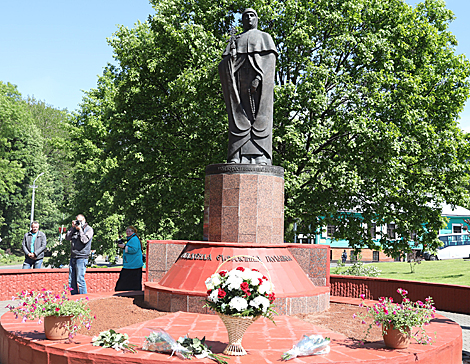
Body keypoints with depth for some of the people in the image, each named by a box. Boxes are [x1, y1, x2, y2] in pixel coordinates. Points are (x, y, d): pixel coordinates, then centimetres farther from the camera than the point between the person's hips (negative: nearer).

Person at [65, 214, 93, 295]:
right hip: (73, 257, 6)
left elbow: (84, 240, -12)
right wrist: (72, 227, 2)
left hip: (81, 257, -6)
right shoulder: (74, 229, 17)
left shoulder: (89, 229, 1)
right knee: (71, 280, 5)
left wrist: (80, 229, -7)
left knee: (80, 280, -8)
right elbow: (67, 237, 7)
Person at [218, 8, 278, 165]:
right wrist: (230, 57, -9)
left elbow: (270, 59, 1)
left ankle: (260, 158, -19)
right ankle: (237, 158, -17)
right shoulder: (235, 40, 27)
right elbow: (224, 64, 15)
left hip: (260, 80, -2)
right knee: (239, 117, -9)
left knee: (259, 117, -12)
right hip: (238, 79, 3)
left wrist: (258, 78, -16)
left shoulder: (264, 37, 19)